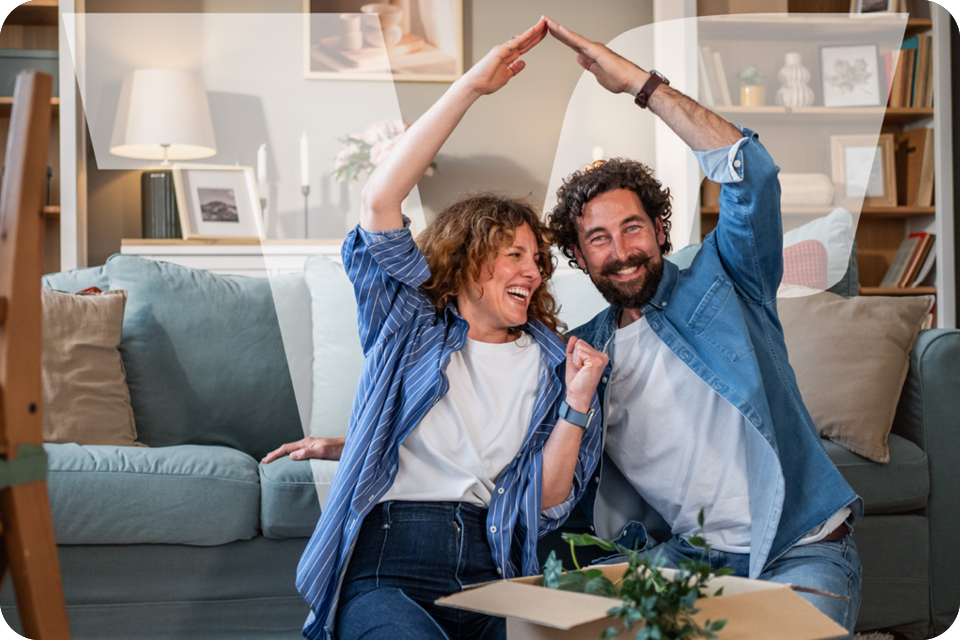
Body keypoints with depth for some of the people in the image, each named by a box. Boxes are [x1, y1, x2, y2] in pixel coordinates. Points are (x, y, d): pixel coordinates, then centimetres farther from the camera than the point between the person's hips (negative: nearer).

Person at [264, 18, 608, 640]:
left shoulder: (548, 364, 15)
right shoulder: (410, 327, 10)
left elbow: (545, 507, 8)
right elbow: (380, 199, -4)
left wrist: (577, 404, -5)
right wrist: (471, 86, -6)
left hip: (491, 574, 2)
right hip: (386, 569, -2)